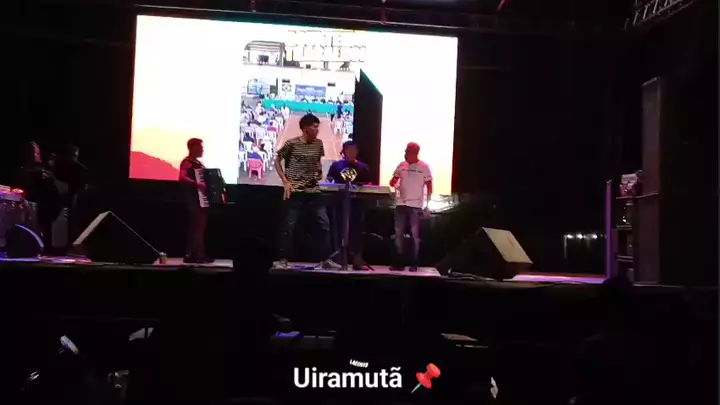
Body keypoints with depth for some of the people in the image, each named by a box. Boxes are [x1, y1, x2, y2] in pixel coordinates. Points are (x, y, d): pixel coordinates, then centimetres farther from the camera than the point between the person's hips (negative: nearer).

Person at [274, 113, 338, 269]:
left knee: (325, 224, 3)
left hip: (314, 191, 5)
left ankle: (326, 259, 13)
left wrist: (320, 172, 4)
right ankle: (283, 259, 9)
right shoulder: (291, 144, -8)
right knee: (289, 225, -2)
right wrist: (285, 182, -7)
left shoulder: (318, 144, 6)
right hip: (295, 192, -5)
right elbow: (277, 162, 2)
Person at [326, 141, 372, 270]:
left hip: (357, 202, 0)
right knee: (340, 230, 2)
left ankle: (357, 261, -2)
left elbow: (369, 185, 8)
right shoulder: (336, 165, 8)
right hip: (340, 202, 0)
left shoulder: (363, 167, 10)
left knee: (356, 230, -2)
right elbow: (328, 181, 6)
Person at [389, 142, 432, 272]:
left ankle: (414, 263, 6)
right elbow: (393, 181, 12)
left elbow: (429, 187, -2)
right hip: (401, 204, 4)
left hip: (416, 205, -4)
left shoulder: (424, 167, -4)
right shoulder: (401, 165, 7)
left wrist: (427, 205, -8)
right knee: (398, 233, 4)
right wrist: (394, 183, -12)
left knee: (415, 234, 1)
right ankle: (399, 262, 11)